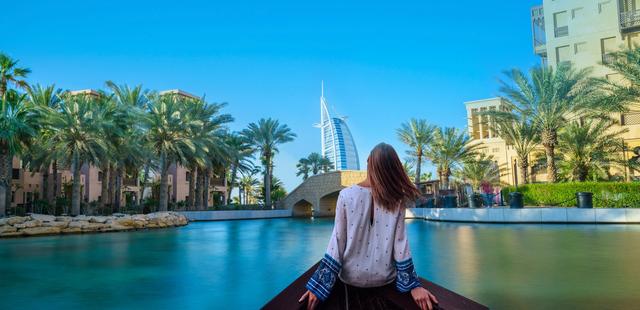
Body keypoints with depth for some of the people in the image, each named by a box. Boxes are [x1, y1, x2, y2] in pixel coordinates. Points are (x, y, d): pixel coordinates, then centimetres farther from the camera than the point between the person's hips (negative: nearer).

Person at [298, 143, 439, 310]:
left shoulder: (346, 195, -14)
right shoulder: (396, 199, -11)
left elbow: (337, 241, -14)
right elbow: (400, 242, -11)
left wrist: (319, 285, -8)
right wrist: (414, 285, -4)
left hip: (350, 278, 0)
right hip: (385, 278, 1)